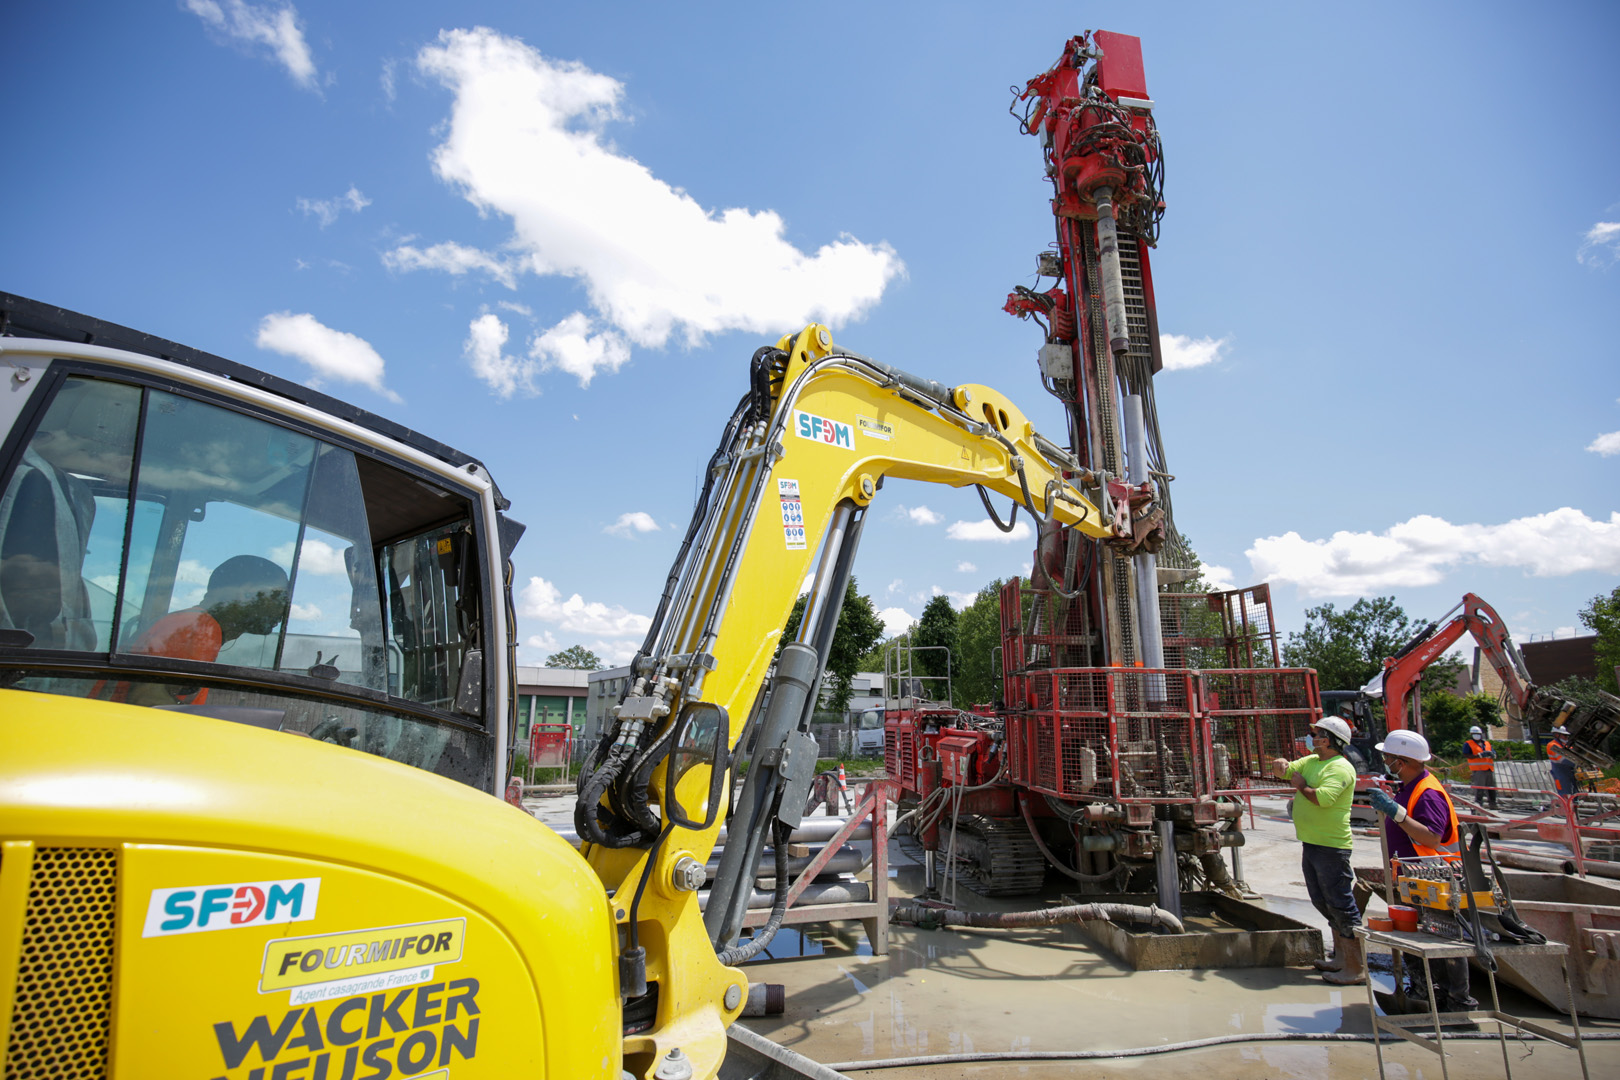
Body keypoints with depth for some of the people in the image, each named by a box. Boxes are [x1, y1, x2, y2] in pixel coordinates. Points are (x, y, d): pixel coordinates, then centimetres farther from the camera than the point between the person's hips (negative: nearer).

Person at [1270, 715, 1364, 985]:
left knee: (1341, 904, -4)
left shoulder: (1341, 768, -16)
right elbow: (1287, 771, 19)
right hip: (1311, 842, 10)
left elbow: (1323, 798, -29)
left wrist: (1301, 785, -12)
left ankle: (1356, 969, 3)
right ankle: (1341, 957, 30)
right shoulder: (1310, 761, 14)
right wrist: (1282, 764, -4)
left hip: (1331, 845, -10)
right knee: (1322, 902, 18)